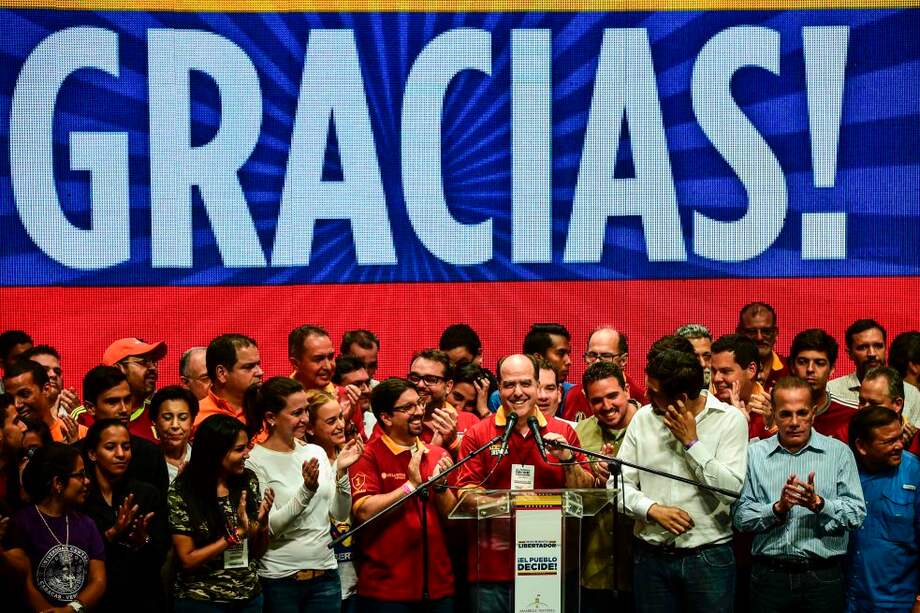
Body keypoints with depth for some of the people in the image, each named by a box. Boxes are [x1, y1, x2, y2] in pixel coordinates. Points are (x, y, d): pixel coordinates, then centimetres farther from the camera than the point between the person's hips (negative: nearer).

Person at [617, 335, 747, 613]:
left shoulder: (730, 420, -5)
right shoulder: (643, 418, 4)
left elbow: (733, 491, -15)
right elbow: (619, 484, 3)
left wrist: (692, 442, -14)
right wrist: (653, 510, -13)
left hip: (709, 558, -3)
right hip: (651, 556, 3)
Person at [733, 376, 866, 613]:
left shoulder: (839, 453, 3)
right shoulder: (755, 454, 5)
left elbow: (857, 514, -5)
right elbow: (741, 517, -1)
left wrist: (819, 504, -19)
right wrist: (778, 508, -16)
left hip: (823, 577, -1)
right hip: (769, 575, 1)